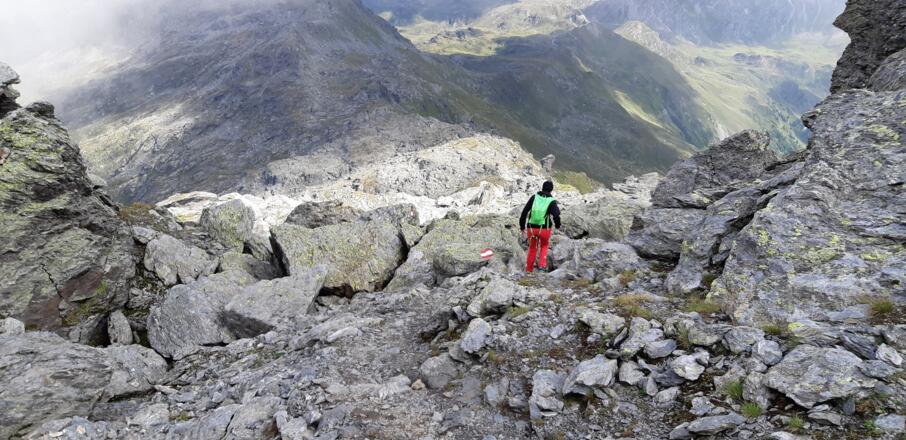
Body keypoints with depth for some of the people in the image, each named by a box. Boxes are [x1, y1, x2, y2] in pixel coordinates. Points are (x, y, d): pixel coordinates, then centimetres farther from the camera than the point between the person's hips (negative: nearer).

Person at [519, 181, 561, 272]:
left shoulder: (534, 197, 0)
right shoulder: (552, 201, -7)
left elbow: (524, 212, -2)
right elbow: (556, 216, -20)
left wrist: (522, 226, 8)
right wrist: (558, 225, 2)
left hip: (531, 228, 2)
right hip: (545, 229, -2)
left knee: (532, 248, 24)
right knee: (544, 246, 28)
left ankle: (529, 269, 29)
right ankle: (542, 265, 13)